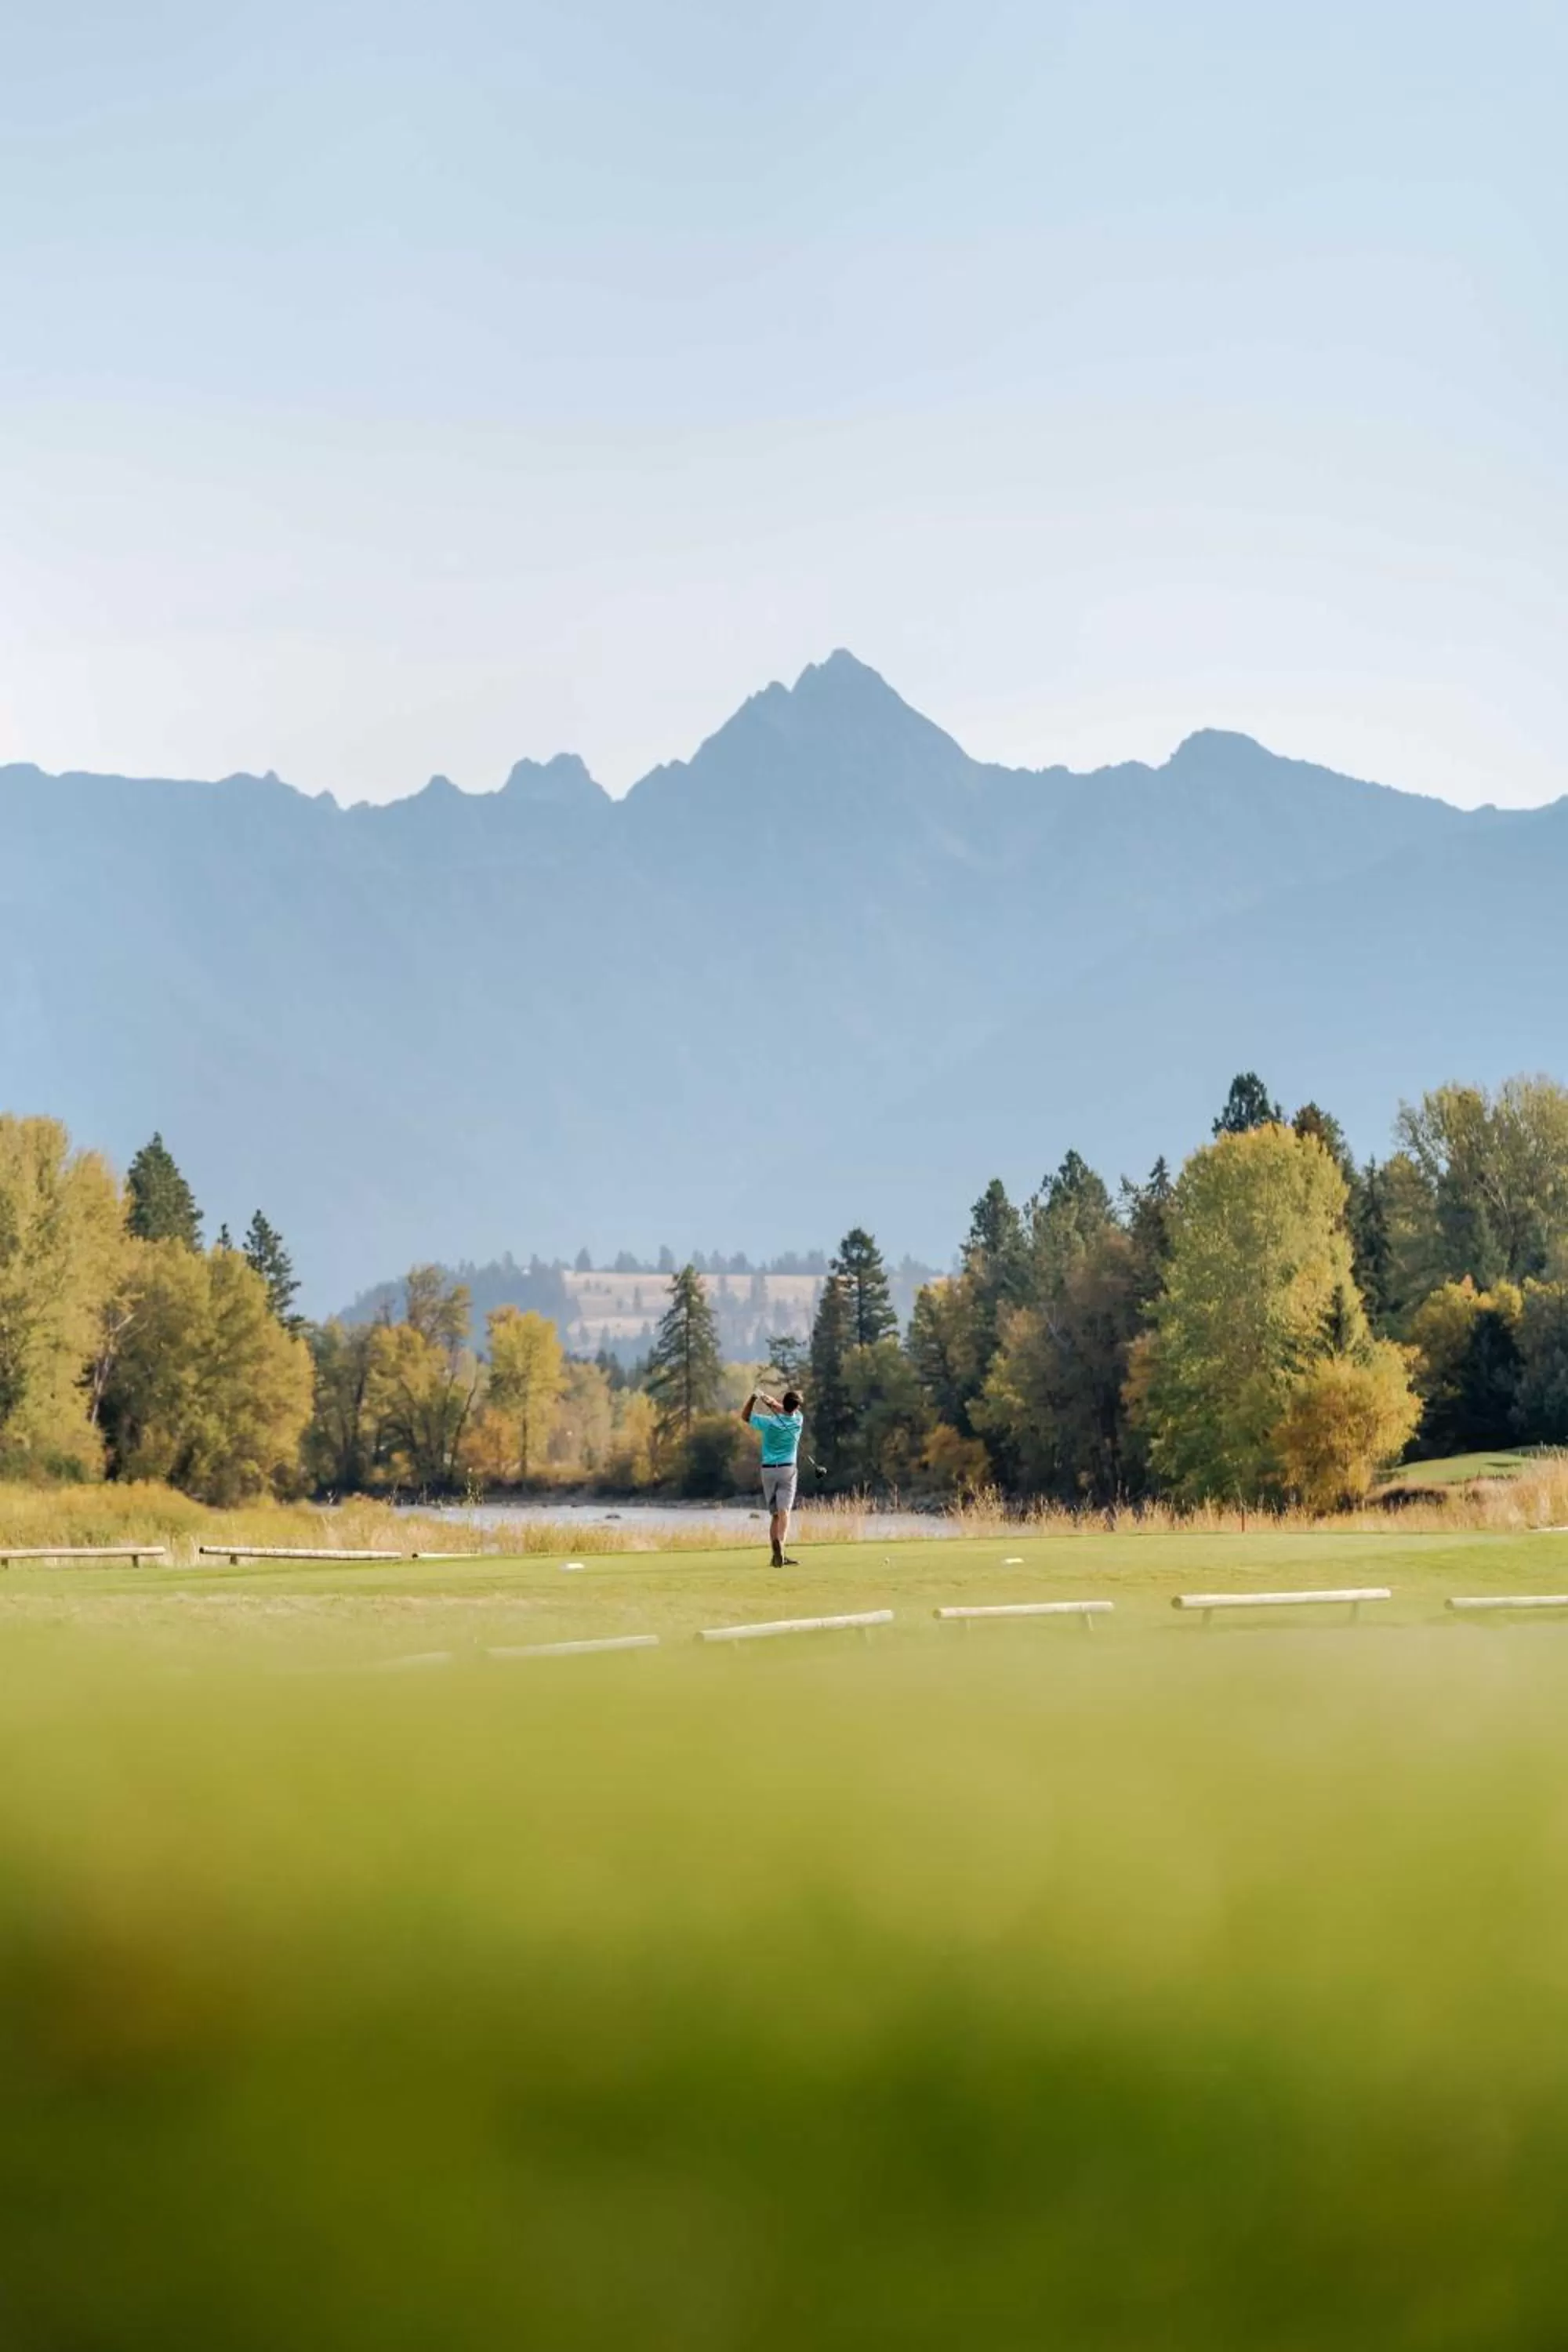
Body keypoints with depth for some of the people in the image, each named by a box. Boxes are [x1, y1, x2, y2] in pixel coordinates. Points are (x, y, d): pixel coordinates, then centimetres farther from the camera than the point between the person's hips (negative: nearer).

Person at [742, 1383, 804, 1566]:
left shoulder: (770, 1423, -8)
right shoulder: (798, 1420, -5)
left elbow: (745, 1416, 7)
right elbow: (786, 1411, 15)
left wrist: (753, 1397, -1)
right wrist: (771, 1401, -2)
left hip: (768, 1470, 1)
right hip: (787, 1470, -1)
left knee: (775, 1514, 10)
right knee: (784, 1512, -12)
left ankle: (777, 1554, 2)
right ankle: (780, 1543, -37)